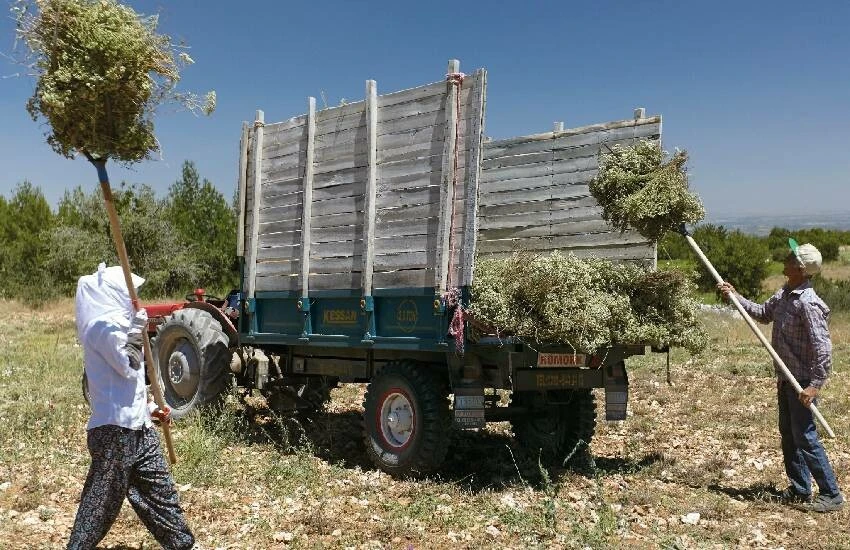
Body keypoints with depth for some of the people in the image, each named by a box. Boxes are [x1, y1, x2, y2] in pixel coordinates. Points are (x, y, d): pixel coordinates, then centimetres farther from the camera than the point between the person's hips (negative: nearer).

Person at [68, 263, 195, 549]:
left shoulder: (116, 323, 18)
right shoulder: (104, 325, -14)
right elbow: (128, 366, -18)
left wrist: (150, 408, 22)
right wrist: (137, 331, -11)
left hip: (137, 427, 10)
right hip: (114, 430, -10)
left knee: (159, 491, 14)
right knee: (102, 500, 0)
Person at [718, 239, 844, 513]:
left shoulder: (808, 303, -23)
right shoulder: (784, 294, 4)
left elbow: (823, 347, -25)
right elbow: (763, 313, 21)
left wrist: (815, 385, -26)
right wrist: (735, 297, 14)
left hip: (802, 382, -9)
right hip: (786, 378, 10)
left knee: (805, 437, -3)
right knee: (788, 435, 16)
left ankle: (831, 494, 10)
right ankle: (800, 489, 28)